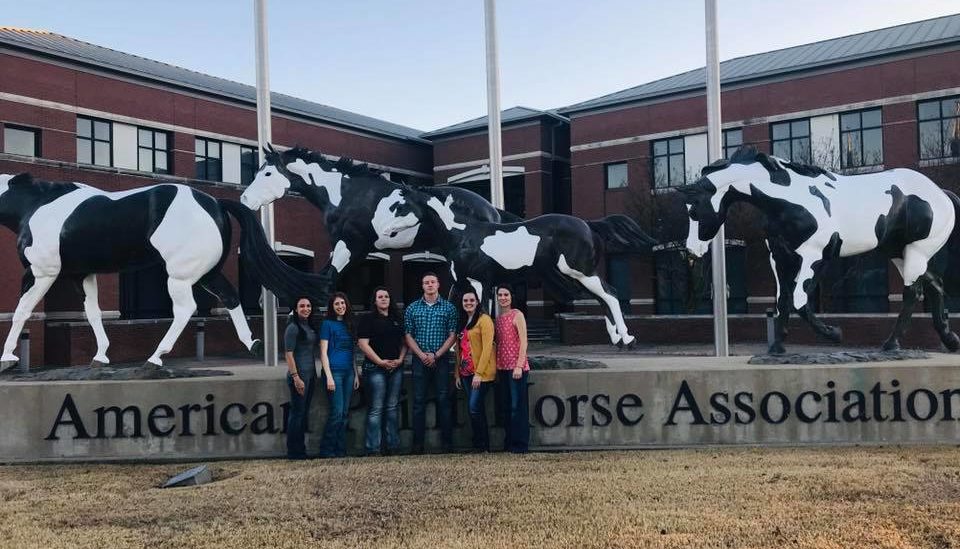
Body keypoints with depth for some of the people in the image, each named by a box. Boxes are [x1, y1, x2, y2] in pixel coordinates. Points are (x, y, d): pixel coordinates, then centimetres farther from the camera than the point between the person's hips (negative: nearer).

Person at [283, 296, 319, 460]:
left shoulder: (311, 326, 12)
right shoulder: (293, 328, -11)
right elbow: (289, 354, -15)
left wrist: (314, 375, 14)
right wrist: (296, 377, -19)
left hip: (311, 374, 8)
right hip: (299, 374, -8)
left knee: (304, 412, 13)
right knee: (297, 412, -1)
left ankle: (301, 450, 22)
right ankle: (294, 452, 8)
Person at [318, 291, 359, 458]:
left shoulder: (348, 324, 16)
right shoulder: (327, 324, -2)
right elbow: (323, 352, -6)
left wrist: (356, 374, 14)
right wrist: (329, 376, -13)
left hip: (348, 372, 6)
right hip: (334, 371, -6)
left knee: (344, 413, 7)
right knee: (336, 412, -10)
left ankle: (341, 450, 13)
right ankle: (327, 450, 0)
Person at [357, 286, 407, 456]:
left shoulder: (397, 319, 14)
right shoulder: (368, 319, -2)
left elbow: (404, 342, 17)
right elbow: (363, 344, -9)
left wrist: (400, 359, 0)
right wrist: (380, 361, -13)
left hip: (396, 368, 5)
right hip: (375, 368, -5)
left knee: (392, 407, 10)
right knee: (376, 409, -5)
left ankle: (393, 445, 16)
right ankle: (372, 449, -1)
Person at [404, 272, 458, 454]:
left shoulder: (449, 308, 4)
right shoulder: (412, 308, 8)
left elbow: (452, 335, 0)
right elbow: (408, 335, 4)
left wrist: (436, 355, -10)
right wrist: (422, 355, -9)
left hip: (441, 359, -1)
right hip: (419, 360, 1)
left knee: (444, 400, 1)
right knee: (419, 401, 3)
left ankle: (447, 442, 7)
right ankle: (418, 443, 8)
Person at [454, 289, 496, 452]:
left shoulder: (484, 319, -8)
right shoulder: (462, 322, 16)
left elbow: (487, 347, -14)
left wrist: (479, 373, -18)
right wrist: (458, 373, 12)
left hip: (481, 373, -7)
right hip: (466, 372, 7)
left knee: (474, 408, -11)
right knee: (477, 409, 10)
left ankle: (482, 445, 1)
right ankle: (481, 445, 16)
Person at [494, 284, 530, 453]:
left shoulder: (517, 315, -4)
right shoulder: (498, 319, 15)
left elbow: (523, 342, -10)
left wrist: (519, 365, -16)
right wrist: (497, 368, 11)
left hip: (516, 367, -7)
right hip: (502, 368, 7)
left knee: (518, 405, -3)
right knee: (504, 406, 10)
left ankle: (520, 444, 3)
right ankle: (509, 442, 19)